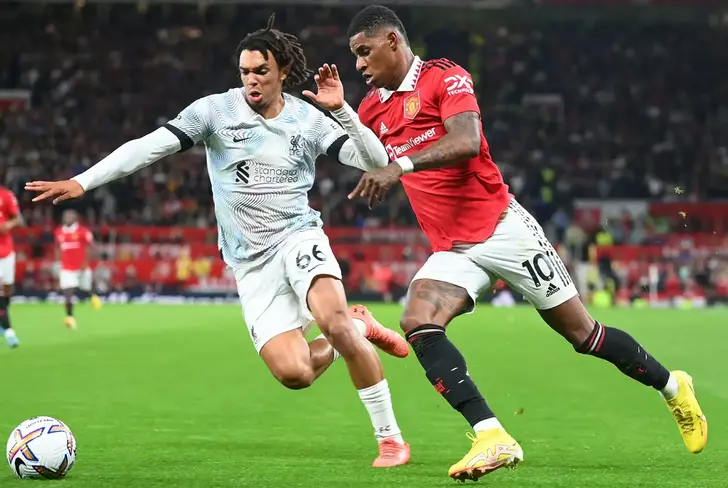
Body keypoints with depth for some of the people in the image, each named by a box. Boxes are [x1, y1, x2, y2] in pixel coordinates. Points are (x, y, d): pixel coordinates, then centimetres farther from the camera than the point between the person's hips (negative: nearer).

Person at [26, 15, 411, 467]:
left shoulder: (308, 120, 1)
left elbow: (376, 161, -3)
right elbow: (151, 146, -8)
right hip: (251, 260, 1)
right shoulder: (216, 110, -1)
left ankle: (391, 437, -15)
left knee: (333, 321, -32)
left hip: (298, 238, -1)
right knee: (293, 374, -16)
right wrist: (81, 182, -16)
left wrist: (341, 109, -16)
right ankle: (356, 327, 18)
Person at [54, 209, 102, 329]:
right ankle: (70, 317, -9)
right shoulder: (59, 232, 3)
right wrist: (58, 262, 11)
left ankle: (93, 296, 53)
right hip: (66, 269, 2)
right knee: (67, 293, -11)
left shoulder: (83, 232, -12)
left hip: (81, 267, -2)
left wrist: (86, 262, -17)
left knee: (87, 288, 17)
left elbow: (90, 247, -9)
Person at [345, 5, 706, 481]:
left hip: (502, 228, -6)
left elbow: (466, 142, -28)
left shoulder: (446, 78, -10)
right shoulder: (373, 107, 11)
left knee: (580, 331, 1)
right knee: (418, 324, -22)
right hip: (452, 249, 6)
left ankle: (672, 386, 26)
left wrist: (401, 165, -38)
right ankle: (493, 437, -28)